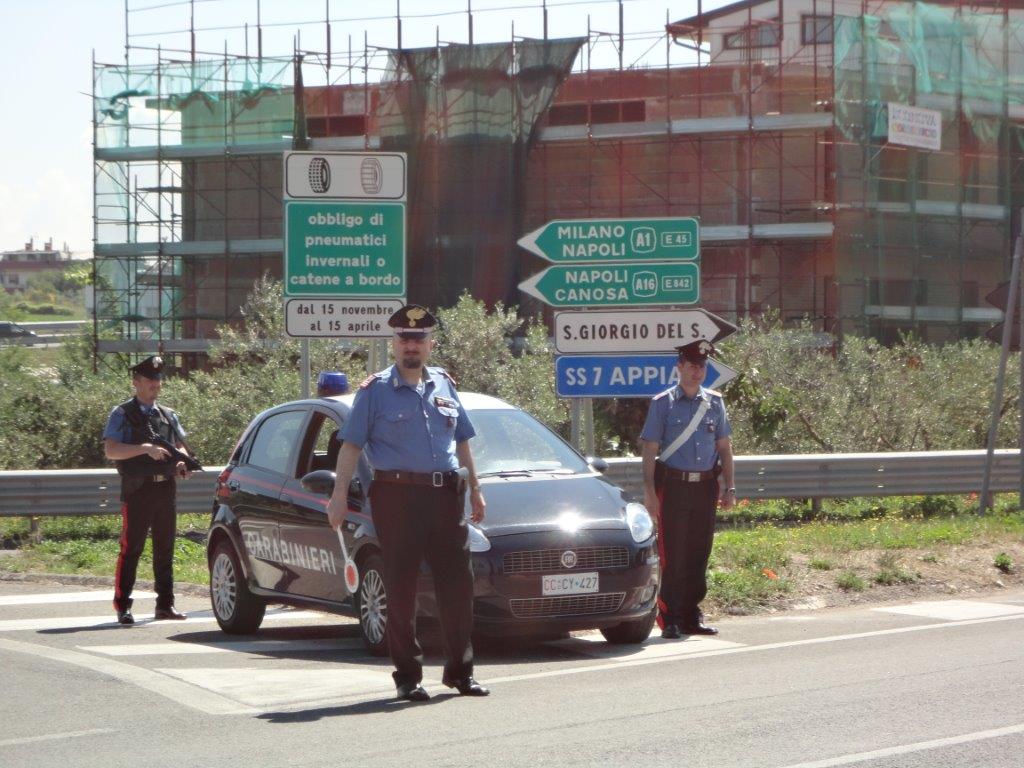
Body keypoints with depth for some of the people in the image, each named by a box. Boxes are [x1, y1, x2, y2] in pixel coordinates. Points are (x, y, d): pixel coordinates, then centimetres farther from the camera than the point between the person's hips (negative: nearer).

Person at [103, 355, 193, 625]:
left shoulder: (168, 415, 17)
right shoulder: (122, 415, -1)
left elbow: (181, 447, 24)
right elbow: (110, 450, -12)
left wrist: (182, 463, 1)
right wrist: (145, 448, -23)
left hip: (166, 488, 6)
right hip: (137, 489, -6)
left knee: (165, 549, 9)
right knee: (131, 549, -6)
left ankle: (165, 604, 15)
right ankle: (123, 607, -3)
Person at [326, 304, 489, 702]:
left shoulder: (444, 385, 15)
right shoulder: (375, 390, 1)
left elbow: (461, 441, 23)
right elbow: (351, 445, -2)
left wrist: (475, 490, 22)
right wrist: (339, 496, -10)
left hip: (446, 494, 4)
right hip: (398, 496, -4)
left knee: (457, 584, 4)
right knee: (401, 589, -1)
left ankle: (460, 671, 14)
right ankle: (407, 676, 5)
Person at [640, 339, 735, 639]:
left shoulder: (714, 403, 11)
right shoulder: (663, 403, -1)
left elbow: (724, 446, 16)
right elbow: (649, 449, -3)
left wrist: (729, 487, 10)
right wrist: (649, 490, -10)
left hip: (705, 486, 4)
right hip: (673, 486, -4)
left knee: (699, 554, 7)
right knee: (672, 556, -5)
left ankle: (692, 616, 16)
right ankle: (670, 620, -2)